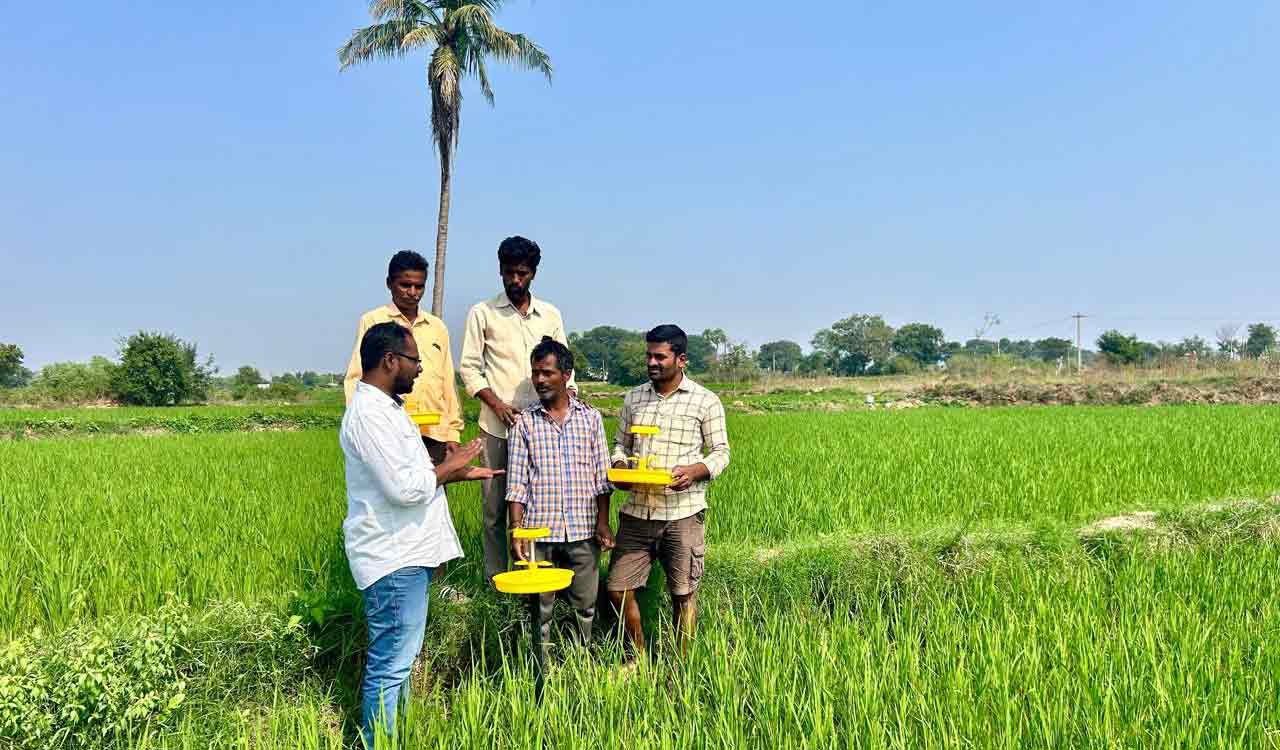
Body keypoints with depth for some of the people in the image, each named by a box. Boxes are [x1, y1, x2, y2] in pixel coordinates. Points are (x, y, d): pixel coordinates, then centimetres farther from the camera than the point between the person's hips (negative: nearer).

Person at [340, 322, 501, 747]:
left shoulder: (387, 407, 15)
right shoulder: (369, 414, -19)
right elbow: (405, 487, -25)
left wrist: (462, 473, 15)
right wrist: (449, 466, -10)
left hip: (407, 555, 11)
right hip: (393, 559, -11)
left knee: (398, 659, 18)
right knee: (390, 666, -3)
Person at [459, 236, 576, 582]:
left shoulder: (551, 315, 10)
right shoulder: (482, 313, 2)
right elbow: (469, 368, 0)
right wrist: (497, 404, -13)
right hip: (498, 425, -2)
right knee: (495, 506, 4)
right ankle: (495, 580, 15)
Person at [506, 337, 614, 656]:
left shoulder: (591, 418, 4)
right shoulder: (523, 422, 2)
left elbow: (602, 477, 6)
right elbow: (517, 483, -1)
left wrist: (603, 521, -1)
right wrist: (517, 529, -9)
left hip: (583, 529, 1)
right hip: (539, 530, -1)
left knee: (585, 604, 9)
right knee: (540, 606, 9)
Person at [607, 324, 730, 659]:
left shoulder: (705, 401, -1)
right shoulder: (633, 398, 10)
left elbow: (721, 452, 1)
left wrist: (695, 471, -18)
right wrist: (619, 467, -4)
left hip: (683, 513, -3)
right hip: (637, 511, 4)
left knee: (683, 594, 6)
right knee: (618, 588, 5)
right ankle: (639, 656, 27)